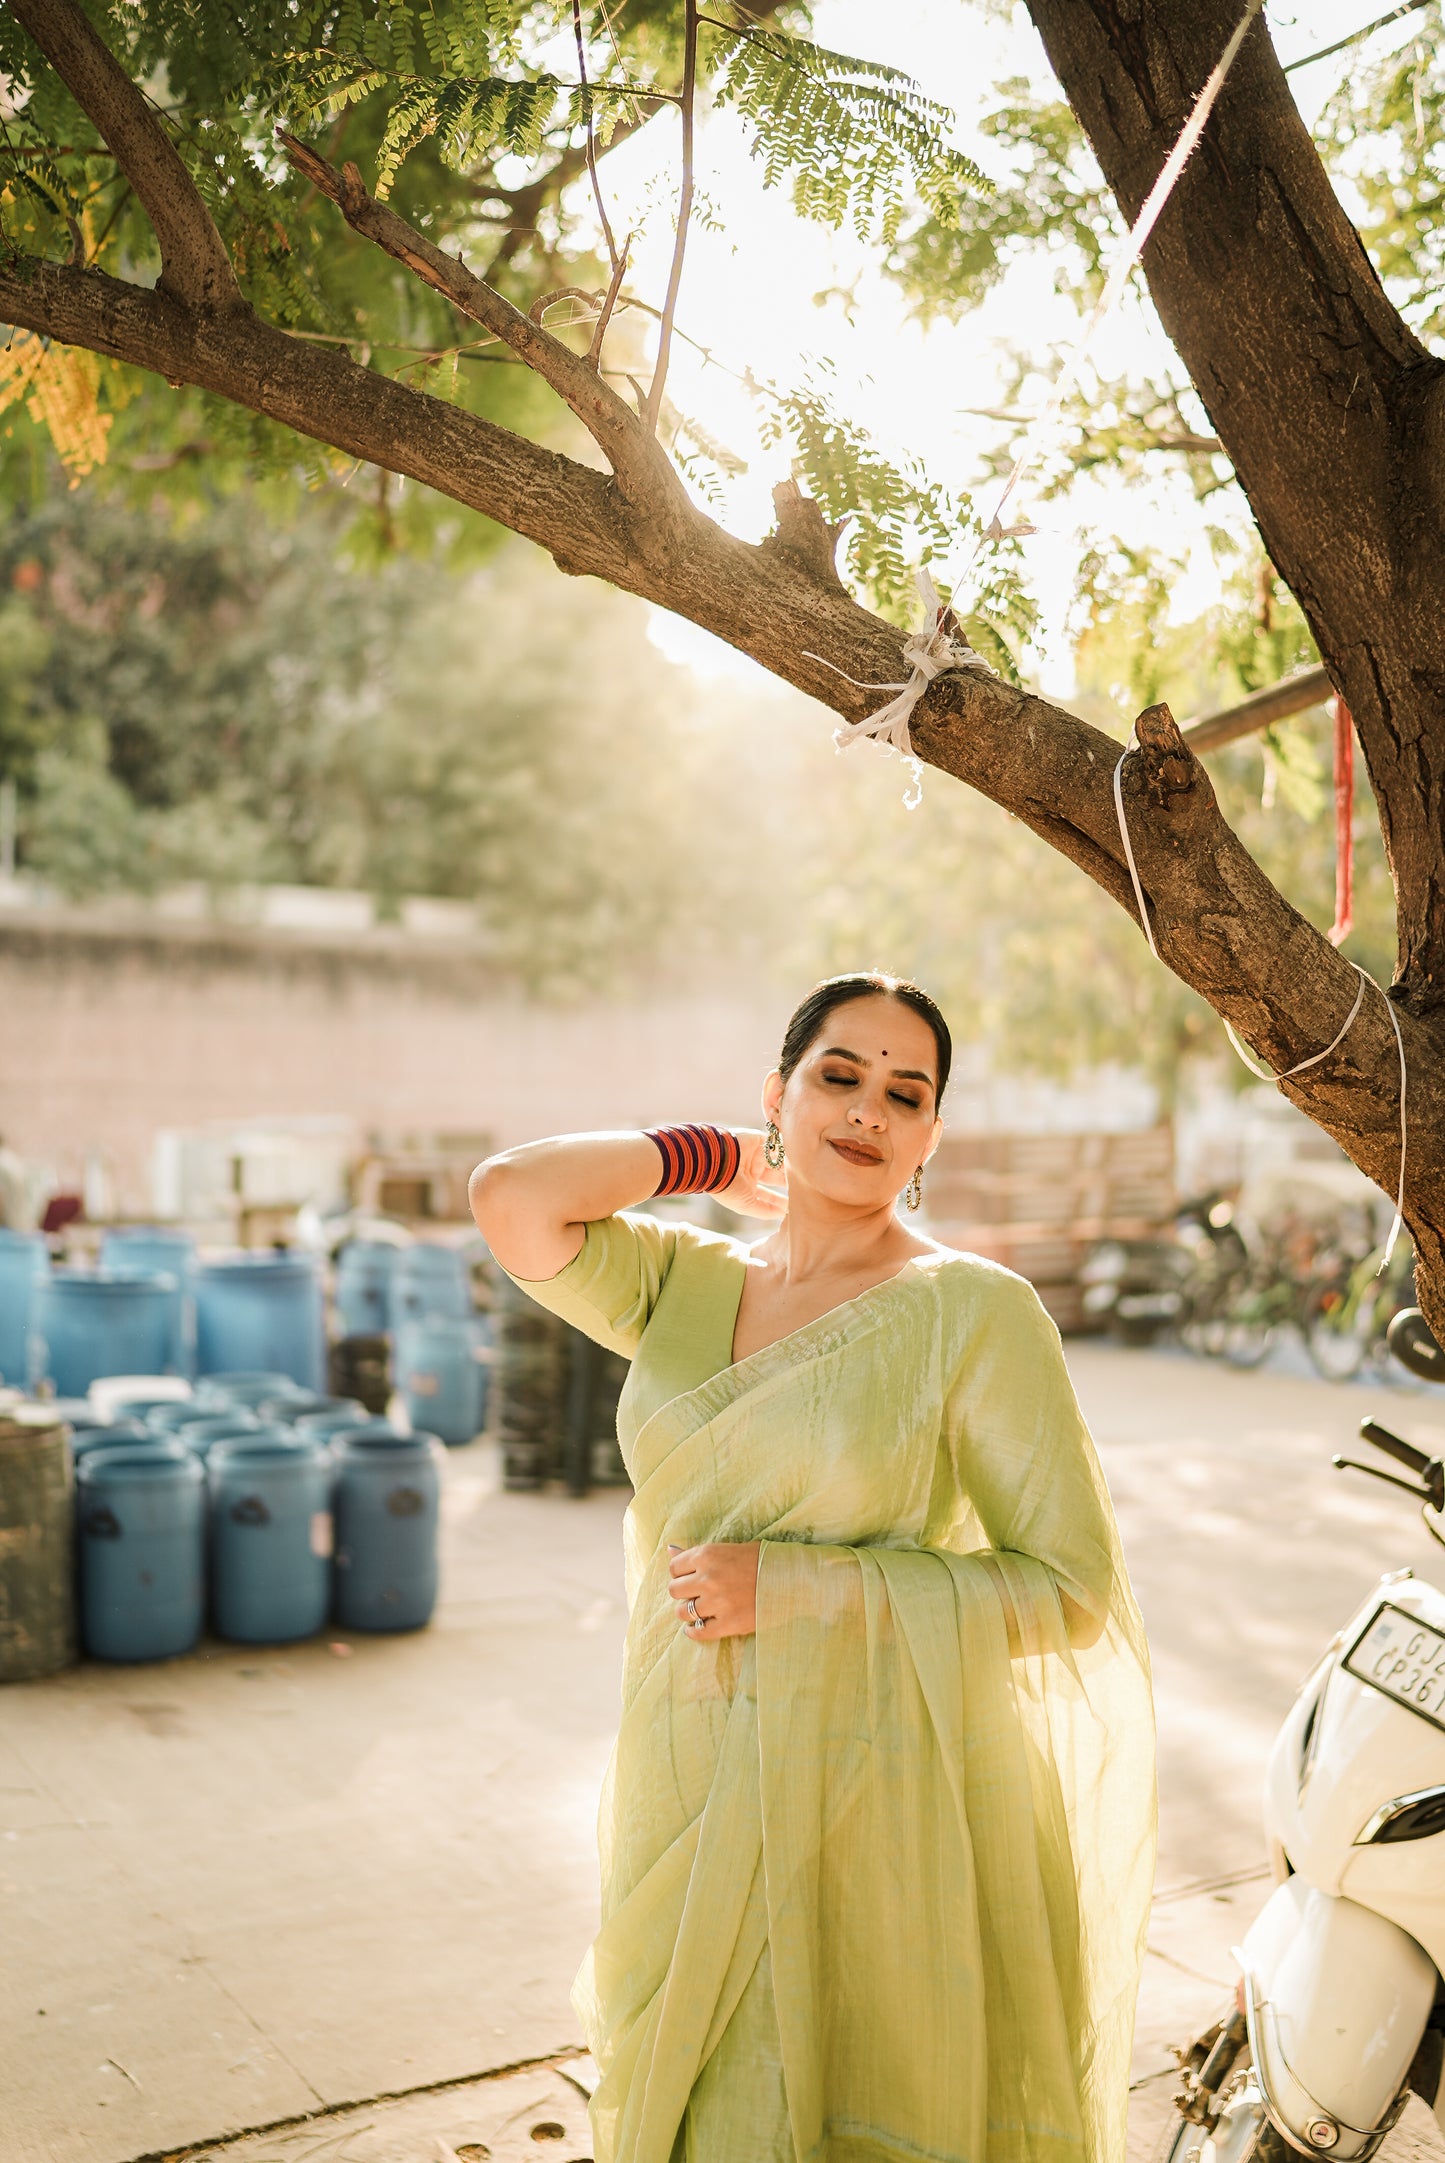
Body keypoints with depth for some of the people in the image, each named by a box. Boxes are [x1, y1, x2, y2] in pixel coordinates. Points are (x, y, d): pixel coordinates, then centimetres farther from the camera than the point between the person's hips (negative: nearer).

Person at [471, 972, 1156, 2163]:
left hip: (878, 1808, -4)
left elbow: (1073, 1589, -13)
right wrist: (708, 1156, -1)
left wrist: (795, 1587, -18)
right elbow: (513, 1199, -14)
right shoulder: (685, 1283, 2)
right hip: (694, 1799, 4)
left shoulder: (975, 1312, -11)